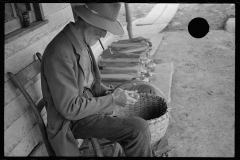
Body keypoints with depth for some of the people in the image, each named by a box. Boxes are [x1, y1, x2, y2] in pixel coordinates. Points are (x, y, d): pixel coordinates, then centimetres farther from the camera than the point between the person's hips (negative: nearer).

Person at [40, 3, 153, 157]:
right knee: (138, 130, -18)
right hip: (73, 119, -8)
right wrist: (112, 99, -20)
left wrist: (110, 93, -5)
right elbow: (70, 109, -26)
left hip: (86, 103, 8)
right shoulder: (60, 53, -28)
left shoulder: (82, 42, 0)